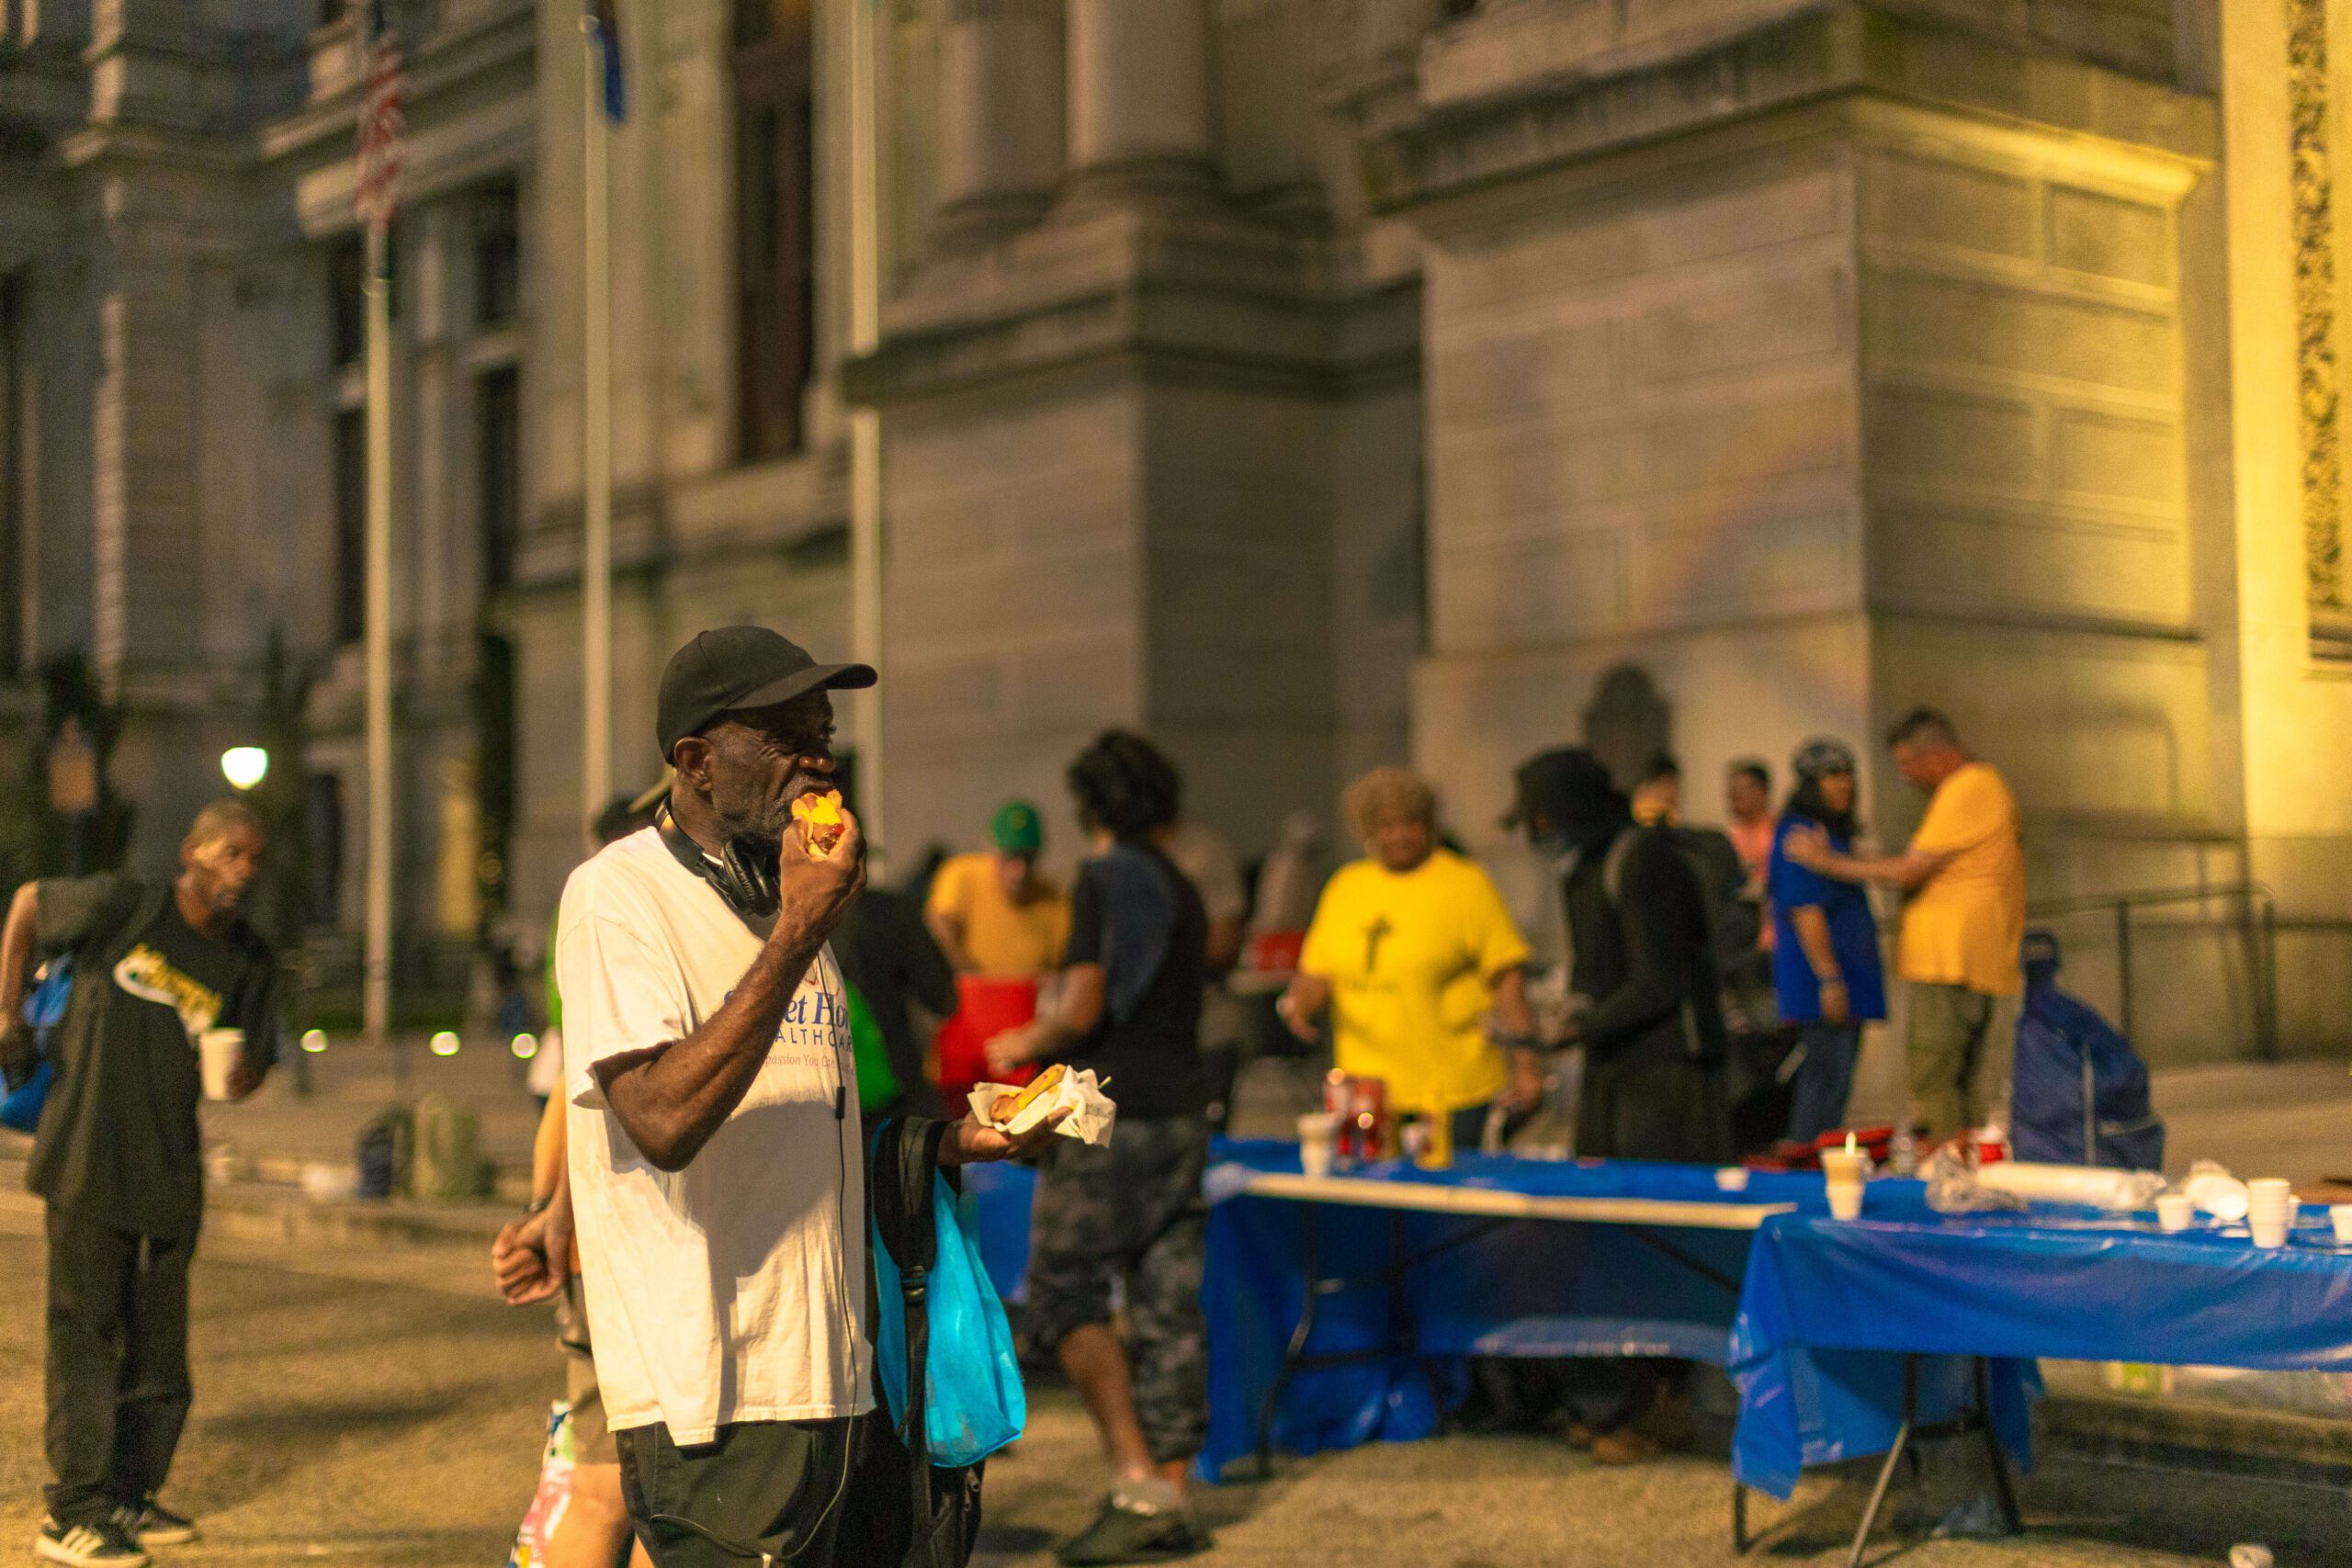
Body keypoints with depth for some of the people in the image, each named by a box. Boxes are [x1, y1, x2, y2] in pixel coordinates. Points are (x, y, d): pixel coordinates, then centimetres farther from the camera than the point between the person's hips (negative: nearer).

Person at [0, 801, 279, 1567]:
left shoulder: (251, 961, 3)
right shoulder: (123, 907, -8)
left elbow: (254, 1063, 10)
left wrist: (241, 1073, -15)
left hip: (171, 1173, 5)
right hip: (89, 1161, -5)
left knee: (158, 1346, 11)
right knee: (86, 1331, -4)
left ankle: (129, 1494, 24)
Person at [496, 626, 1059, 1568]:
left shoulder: (785, 890, 17)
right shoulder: (616, 895, -9)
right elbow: (663, 1121, -24)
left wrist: (959, 1140, 11)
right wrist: (800, 930, -22)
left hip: (837, 1382, 8)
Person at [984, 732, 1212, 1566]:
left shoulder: (1104, 879, -8)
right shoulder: (1182, 889, 15)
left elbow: (1083, 1011, -15)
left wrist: (1026, 1045, 4)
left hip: (1109, 1117, -7)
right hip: (1181, 1114, 8)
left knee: (1066, 1292, -2)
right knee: (1169, 1305, 7)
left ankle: (1136, 1481, -11)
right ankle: (1173, 1498, 8)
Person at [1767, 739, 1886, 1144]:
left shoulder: (1833, 833, 20)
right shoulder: (1799, 833, -12)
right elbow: (1805, 911, -19)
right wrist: (1829, 977, -23)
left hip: (1845, 980, 11)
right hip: (1825, 979, -11)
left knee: (1831, 1086, 11)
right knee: (1826, 1084, -12)